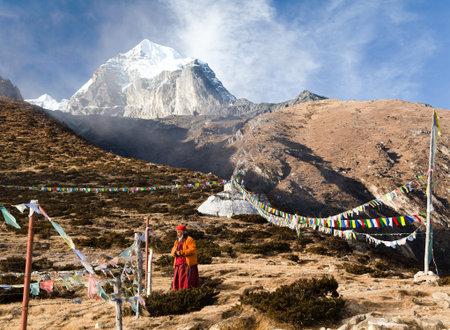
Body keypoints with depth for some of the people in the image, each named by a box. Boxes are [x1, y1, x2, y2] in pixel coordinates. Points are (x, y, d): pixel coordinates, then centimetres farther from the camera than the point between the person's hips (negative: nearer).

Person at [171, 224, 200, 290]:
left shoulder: (189, 240, -5)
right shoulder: (177, 241, 18)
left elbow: (192, 249, -17)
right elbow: (173, 251, 14)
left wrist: (181, 252, -22)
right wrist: (174, 252, -11)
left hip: (188, 263, -7)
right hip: (179, 263, 7)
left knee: (187, 279, -10)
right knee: (178, 279, 1)